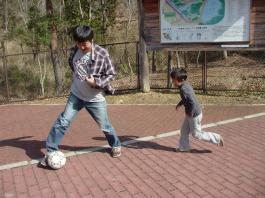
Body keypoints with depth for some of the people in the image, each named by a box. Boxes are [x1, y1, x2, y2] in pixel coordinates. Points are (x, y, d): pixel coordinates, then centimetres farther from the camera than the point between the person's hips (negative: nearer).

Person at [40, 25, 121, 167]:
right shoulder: (74, 51, -4)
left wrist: (96, 82, -24)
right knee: (62, 122, -2)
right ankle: (50, 152, 11)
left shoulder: (102, 54, -18)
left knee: (105, 126, 9)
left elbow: (111, 74, -11)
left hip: (95, 99, -3)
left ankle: (116, 145, 36)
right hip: (75, 95, 3)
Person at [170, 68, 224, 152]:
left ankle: (217, 138, 16)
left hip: (194, 115, -10)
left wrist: (189, 114, -19)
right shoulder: (186, 84, 2)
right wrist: (179, 104, 14)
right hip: (192, 113, 10)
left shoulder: (183, 89, -29)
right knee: (184, 130, 18)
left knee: (196, 134, 7)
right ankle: (184, 147, 30)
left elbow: (192, 103, -33)